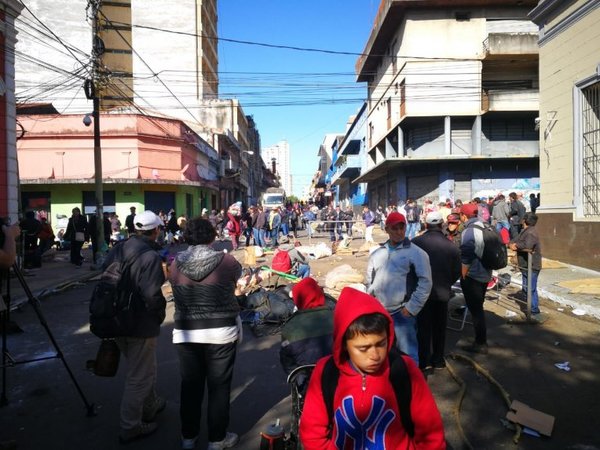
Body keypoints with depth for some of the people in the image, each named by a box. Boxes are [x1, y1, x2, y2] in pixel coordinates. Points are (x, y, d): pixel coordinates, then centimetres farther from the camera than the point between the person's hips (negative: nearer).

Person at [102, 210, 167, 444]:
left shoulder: (118, 249, 2)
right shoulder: (150, 256, -22)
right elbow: (152, 295, -27)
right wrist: (160, 315, -9)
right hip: (141, 324, -8)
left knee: (144, 368, 26)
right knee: (139, 376, 8)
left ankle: (151, 405, 44)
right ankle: (130, 427, 21)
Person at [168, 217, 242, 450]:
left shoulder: (175, 264, -5)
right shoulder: (226, 261, -13)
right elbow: (238, 273, 8)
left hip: (186, 333, 3)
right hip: (221, 332, -3)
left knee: (190, 386, 17)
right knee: (219, 387, 11)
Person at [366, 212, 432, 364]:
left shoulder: (416, 253, -5)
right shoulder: (377, 253, 8)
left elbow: (425, 283, -8)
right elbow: (369, 280, 15)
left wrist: (411, 308, -11)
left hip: (402, 313, -4)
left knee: (407, 353, -2)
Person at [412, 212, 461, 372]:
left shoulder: (416, 242, -13)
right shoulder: (451, 246, -8)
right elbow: (457, 272, -2)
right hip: (442, 293, 2)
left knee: (423, 327, 9)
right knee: (439, 327, 16)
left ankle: (424, 362, 9)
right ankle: (438, 360, 26)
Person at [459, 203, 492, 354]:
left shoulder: (468, 232, -19)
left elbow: (465, 258, -20)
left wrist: (463, 276, -10)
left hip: (472, 276, -8)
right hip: (485, 274, 9)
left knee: (475, 309, 2)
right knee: (478, 308, 19)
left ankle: (480, 344, 10)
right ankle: (481, 341, 29)